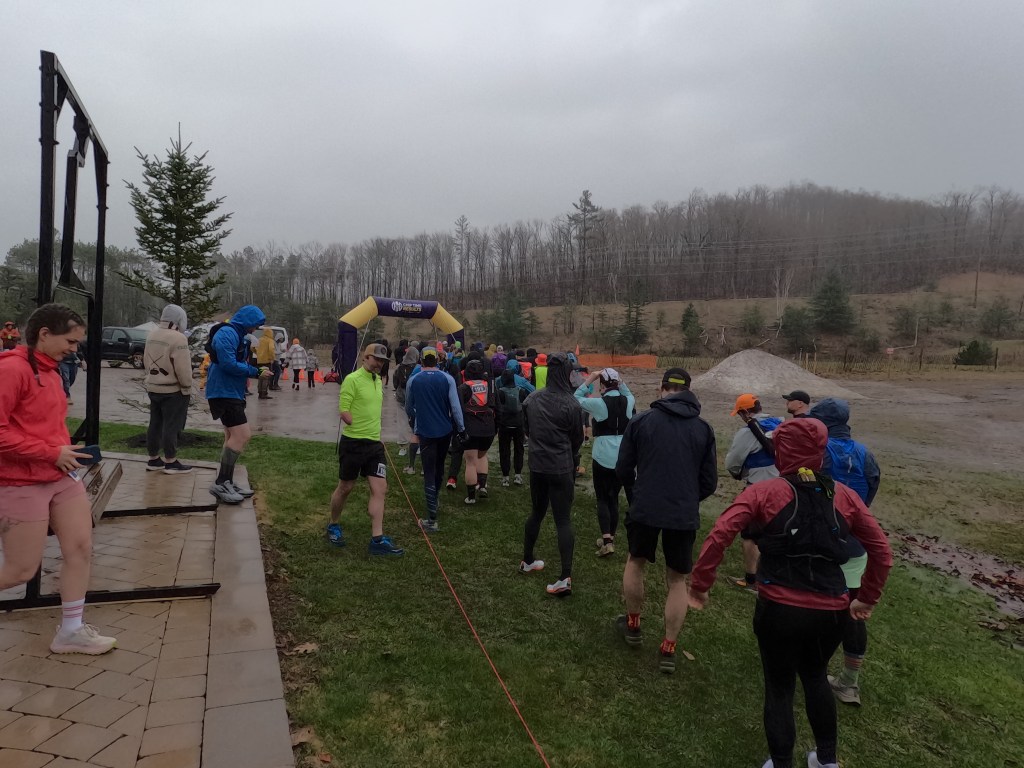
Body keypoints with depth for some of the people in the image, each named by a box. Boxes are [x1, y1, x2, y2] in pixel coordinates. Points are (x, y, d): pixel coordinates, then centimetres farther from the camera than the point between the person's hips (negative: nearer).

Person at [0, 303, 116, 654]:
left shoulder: (50, 370, 11)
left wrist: (64, 450, 6)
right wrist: (52, 453, -18)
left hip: (62, 477, 8)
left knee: (80, 549, 6)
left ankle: (71, 631, 18)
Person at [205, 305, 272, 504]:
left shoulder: (238, 335, 16)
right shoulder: (227, 334, -16)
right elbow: (228, 364, -25)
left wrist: (257, 371, 4)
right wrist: (255, 372, -16)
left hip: (232, 392, 11)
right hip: (224, 392, -11)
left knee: (233, 437, 15)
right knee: (243, 435, -15)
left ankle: (227, 482, 22)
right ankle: (220, 483, -11)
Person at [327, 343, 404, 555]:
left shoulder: (378, 380, 12)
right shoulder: (352, 379, -12)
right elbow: (344, 411, -15)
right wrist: (359, 427, -18)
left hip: (375, 443, 6)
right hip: (353, 443, -6)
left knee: (380, 488, -2)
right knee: (345, 488, 9)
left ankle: (377, 540, 0)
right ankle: (334, 526, 34)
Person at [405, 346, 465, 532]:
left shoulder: (413, 381, -4)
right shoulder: (447, 379, -5)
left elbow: (408, 408, 8)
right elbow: (455, 406, -8)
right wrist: (462, 429, 1)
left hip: (425, 432, -2)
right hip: (445, 431, 2)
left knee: (429, 473, -4)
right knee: (439, 467, 23)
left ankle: (432, 519, -9)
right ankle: (434, 498, 46)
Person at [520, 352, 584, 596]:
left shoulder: (531, 399, -2)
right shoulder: (571, 404, -15)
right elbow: (578, 438, -2)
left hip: (537, 465, 5)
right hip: (561, 468, -5)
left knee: (537, 513, 21)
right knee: (563, 520, -2)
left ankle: (527, 561, 35)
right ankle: (566, 577, -6)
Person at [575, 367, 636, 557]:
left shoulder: (599, 403, -13)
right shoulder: (628, 401, 0)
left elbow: (576, 398, 0)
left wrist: (590, 379, -1)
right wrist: (621, 382, 12)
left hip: (604, 458, -4)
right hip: (626, 457, 4)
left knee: (603, 498, 4)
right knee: (613, 497, 16)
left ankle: (607, 540, -7)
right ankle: (610, 538, 25)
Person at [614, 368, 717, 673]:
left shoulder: (641, 421, -4)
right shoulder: (703, 428, 1)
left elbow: (623, 471, 1)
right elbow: (710, 482, 4)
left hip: (645, 508, -1)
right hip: (685, 514, 1)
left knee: (635, 561, 24)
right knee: (677, 579, 14)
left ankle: (633, 625, 37)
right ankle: (668, 649, 16)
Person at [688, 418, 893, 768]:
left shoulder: (764, 492, -8)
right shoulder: (843, 495, 3)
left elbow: (719, 535, -18)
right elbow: (882, 550, 8)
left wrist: (699, 585, -8)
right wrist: (867, 598, 19)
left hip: (779, 610, -4)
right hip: (831, 611, 4)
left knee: (779, 688, 17)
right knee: (815, 676, 30)